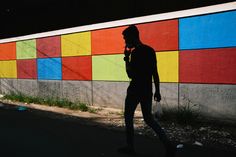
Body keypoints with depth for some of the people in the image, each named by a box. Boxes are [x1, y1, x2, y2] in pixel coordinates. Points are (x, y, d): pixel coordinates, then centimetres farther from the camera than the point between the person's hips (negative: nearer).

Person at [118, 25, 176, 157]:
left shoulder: (135, 52, -15)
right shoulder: (150, 50, 9)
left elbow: (130, 75, -17)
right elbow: (155, 73, 11)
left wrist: (126, 58, -8)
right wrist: (157, 91, 15)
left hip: (135, 91, -7)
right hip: (147, 91, 8)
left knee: (128, 118, 10)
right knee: (149, 118, 16)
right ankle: (168, 145, 4)